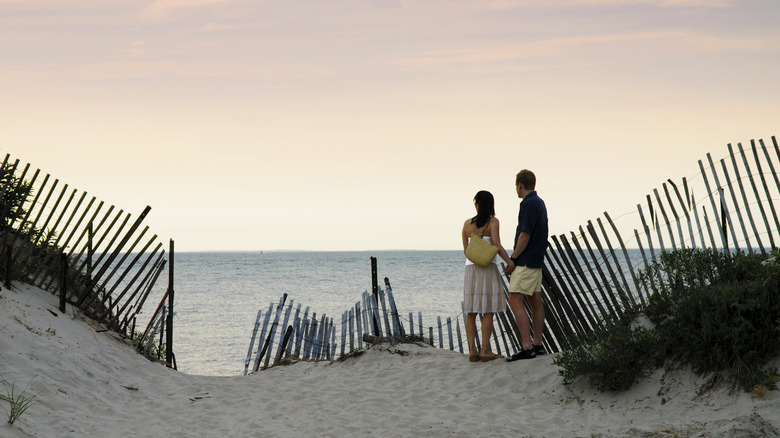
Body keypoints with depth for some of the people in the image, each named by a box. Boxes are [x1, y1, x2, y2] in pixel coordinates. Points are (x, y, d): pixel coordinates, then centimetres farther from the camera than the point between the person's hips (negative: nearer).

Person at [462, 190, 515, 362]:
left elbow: (466, 250, 9)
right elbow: (497, 245, -17)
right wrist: (511, 264, -15)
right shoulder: (493, 222, -5)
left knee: (471, 311, 6)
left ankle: (472, 351, 1)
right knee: (488, 311, -1)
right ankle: (485, 351, -5)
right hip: (488, 270, -4)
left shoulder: (467, 224, 6)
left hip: (470, 270, 4)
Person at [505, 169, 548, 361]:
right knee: (535, 301, 12)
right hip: (536, 260, 10)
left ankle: (527, 346, -17)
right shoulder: (540, 203, 15)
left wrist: (513, 260, -14)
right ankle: (538, 344, 16)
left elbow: (525, 235, -20)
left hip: (526, 262, -10)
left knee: (515, 301, -12)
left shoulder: (528, 204, -16)